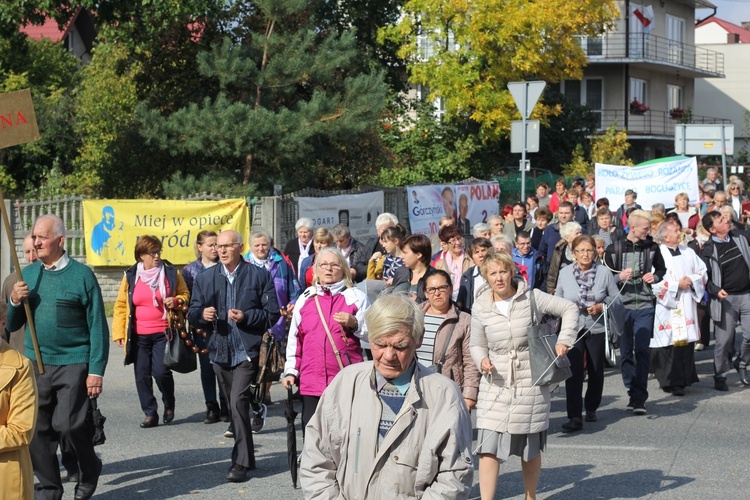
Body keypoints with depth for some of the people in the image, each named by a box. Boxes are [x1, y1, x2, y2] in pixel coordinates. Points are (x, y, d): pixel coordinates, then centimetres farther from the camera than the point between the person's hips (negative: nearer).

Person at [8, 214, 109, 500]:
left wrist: (96, 371, -10)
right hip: (36, 364, 5)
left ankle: (89, 471, 16)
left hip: (73, 364, -5)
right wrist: (15, 302, -8)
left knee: (67, 424, -11)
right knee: (38, 428, 5)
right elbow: (11, 326, 12)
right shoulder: (28, 274, 8)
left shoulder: (81, 275, -4)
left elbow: (98, 326, -5)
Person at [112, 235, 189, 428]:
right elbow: (121, 305, 10)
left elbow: (185, 295, 14)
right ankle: (150, 414, 14)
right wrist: (119, 332, 5)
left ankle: (169, 405, 14)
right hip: (138, 336, 2)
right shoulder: (130, 276, 6)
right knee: (142, 375, 3)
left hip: (163, 333, -2)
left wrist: (176, 301, -9)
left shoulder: (171, 273, 4)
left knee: (160, 371, -13)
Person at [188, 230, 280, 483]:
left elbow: (272, 314, -2)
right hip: (220, 352, 5)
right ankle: (246, 458, 27)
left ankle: (240, 463, -13)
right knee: (234, 406, 13)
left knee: (238, 401, -18)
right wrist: (203, 315, -11)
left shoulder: (259, 275, 0)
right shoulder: (205, 278, 10)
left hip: (247, 350, -5)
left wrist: (245, 317, -17)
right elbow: (192, 313, 12)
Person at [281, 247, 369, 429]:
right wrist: (290, 371, 12)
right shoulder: (305, 298, 16)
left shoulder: (356, 297, 5)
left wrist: (354, 323, -15)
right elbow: (295, 339, 19)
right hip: (310, 383, 3)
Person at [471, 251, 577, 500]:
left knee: (531, 448, 11)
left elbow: (569, 309, 2)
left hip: (531, 383, -1)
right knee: (488, 447, -11)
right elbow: (477, 345, 8)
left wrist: (564, 341, -8)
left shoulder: (531, 297, -7)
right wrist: (482, 360, -13)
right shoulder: (481, 307, -1)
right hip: (496, 384, 1)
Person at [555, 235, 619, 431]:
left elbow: (615, 298, 2)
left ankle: (591, 408, 34)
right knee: (573, 372, -10)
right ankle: (575, 417, -10)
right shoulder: (565, 273, 1)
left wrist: (601, 307, -14)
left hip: (597, 329, 1)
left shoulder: (604, 272, -2)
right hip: (572, 329, -1)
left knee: (596, 371, 12)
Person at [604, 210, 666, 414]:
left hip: (645, 306, 0)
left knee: (642, 350, -9)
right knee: (625, 352, 5)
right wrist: (620, 277, -18)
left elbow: (661, 268, 22)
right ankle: (633, 393, 18)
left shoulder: (651, 247, 6)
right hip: (622, 306, 0)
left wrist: (655, 277, 0)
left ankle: (639, 397, -9)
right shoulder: (614, 249, -1)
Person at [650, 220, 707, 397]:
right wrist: (677, 285, -11)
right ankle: (672, 382, -2)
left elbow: (703, 272, 17)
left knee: (687, 340, 3)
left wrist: (691, 280, -3)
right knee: (670, 343, -7)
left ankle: (684, 378, 12)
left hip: (687, 305, 5)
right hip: (667, 307, -5)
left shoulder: (688, 252, 13)